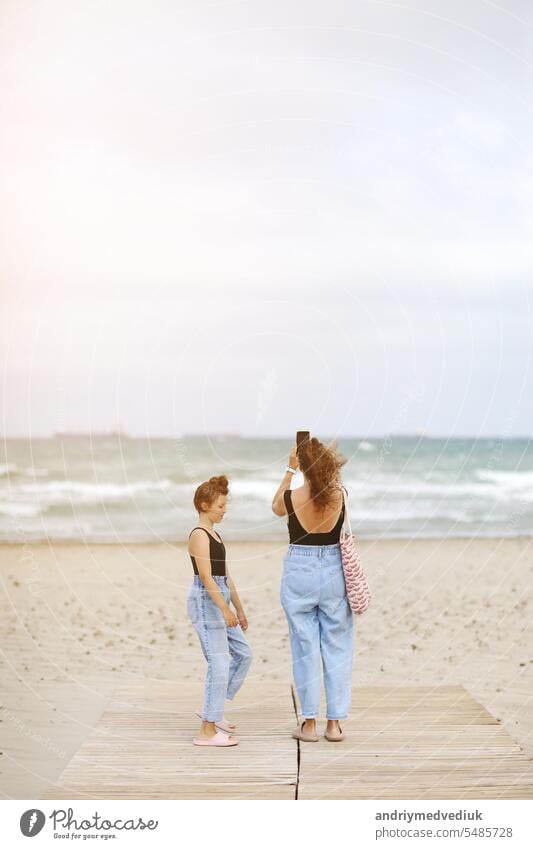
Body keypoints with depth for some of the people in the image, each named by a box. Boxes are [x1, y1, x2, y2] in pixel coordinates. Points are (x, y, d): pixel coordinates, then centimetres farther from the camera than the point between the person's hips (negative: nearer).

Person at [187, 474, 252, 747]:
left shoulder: (213, 534, 16)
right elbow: (206, 577, -21)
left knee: (243, 654, 14)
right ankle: (207, 731, -2)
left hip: (219, 601, 10)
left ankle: (212, 710, 23)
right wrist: (225, 609, -24)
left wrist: (239, 609, 20)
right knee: (219, 663, -8)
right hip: (206, 601, -10)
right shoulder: (199, 535, -13)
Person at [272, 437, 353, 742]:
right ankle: (335, 723, 13)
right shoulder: (340, 495, -8)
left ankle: (310, 723, 12)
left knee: (305, 648, 7)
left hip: (299, 572, -1)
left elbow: (276, 507, 15)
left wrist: (289, 471, 19)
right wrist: (326, 460, 20)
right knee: (337, 647, 10)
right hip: (333, 572, 1)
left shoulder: (291, 497, -11)